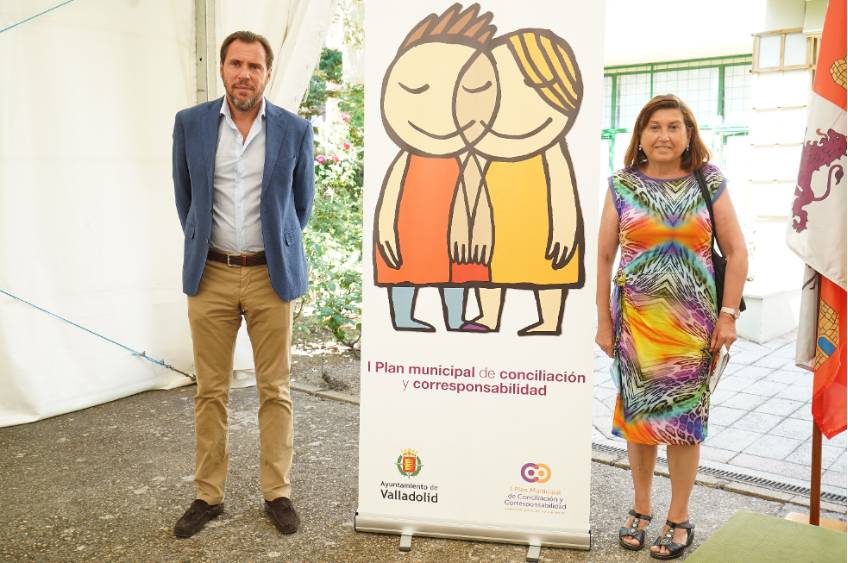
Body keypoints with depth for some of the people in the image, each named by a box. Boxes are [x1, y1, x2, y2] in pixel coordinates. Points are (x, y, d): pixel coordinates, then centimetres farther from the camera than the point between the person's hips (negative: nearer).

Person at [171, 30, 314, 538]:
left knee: (275, 391, 6)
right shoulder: (190, 123, 2)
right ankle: (209, 495, 22)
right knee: (211, 391, 8)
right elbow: (184, 195, 14)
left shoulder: (295, 130, -2)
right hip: (210, 274, 1)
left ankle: (278, 492, 19)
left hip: (271, 275, -1)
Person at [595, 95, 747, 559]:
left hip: (693, 323, 0)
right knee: (637, 413, 9)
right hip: (635, 320, 1)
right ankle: (640, 508, 28)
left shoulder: (709, 182, 1)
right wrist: (603, 321, -1)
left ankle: (678, 518, 22)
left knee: (683, 417, 5)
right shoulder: (623, 185, 1)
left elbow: (736, 252, 2)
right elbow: (604, 256, 2)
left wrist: (728, 315, -5)